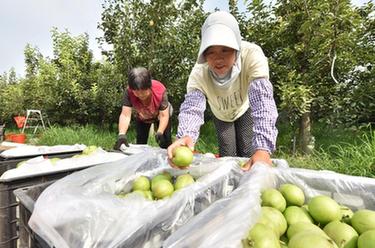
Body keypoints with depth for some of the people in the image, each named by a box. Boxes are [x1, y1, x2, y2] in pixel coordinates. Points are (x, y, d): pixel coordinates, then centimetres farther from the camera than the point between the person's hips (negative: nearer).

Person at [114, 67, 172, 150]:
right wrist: (121, 134, -53)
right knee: (140, 142, 2)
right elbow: (125, 115, -37)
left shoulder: (160, 90, -38)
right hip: (142, 118, 2)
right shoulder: (129, 92, -34)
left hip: (160, 115, -2)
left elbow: (164, 116, -34)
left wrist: (159, 132, -50)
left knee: (165, 142, -9)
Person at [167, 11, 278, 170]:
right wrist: (185, 136, -69)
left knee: (248, 154, -6)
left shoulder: (252, 55, -38)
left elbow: (263, 99, -48)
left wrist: (263, 148, -60)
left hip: (244, 109, 0)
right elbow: (192, 106, -46)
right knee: (227, 155, 0)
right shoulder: (199, 73, -35)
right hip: (221, 115, 1)